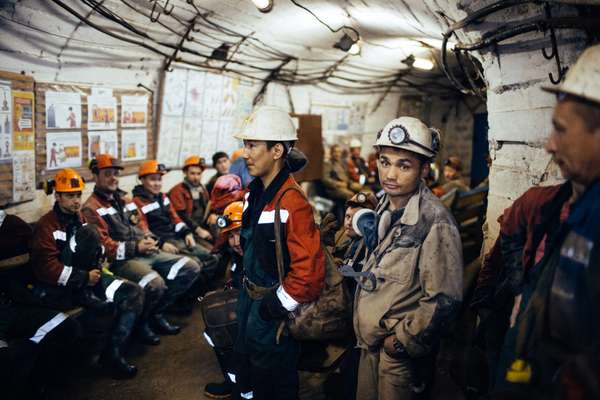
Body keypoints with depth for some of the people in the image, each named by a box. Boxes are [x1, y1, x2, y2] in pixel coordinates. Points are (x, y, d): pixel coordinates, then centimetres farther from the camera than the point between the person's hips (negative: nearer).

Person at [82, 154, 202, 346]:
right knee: (155, 284, -35)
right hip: (122, 260, -8)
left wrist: (149, 239, 2)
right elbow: (104, 245, -12)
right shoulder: (91, 208, -4)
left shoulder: (125, 198, 21)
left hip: (148, 253, 8)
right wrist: (136, 247, -21)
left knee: (191, 268, -2)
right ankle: (140, 322, -3)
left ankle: (156, 313, 7)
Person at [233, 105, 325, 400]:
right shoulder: (255, 192, 2)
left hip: (275, 306, -8)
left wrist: (276, 308, -20)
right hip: (250, 298, 8)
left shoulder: (292, 202, -27)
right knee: (255, 364, 25)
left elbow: (309, 268, -29)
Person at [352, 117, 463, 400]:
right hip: (370, 344, 7)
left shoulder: (435, 222, -21)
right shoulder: (383, 210, 4)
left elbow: (444, 300, -21)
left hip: (402, 353, -7)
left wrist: (402, 340, -15)